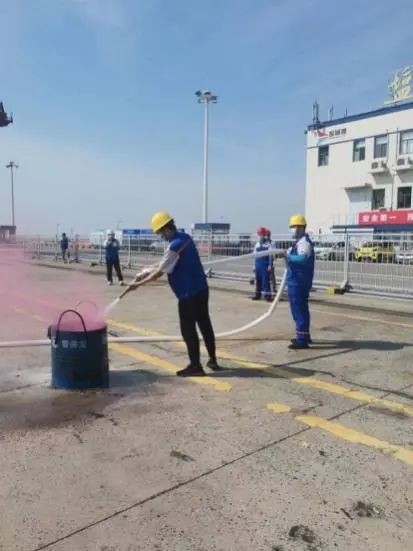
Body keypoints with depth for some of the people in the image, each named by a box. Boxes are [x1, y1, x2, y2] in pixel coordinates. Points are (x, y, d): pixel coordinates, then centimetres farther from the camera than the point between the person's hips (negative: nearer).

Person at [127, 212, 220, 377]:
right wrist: (148, 270, 16)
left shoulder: (174, 246, -21)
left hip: (188, 293, -9)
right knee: (205, 325, 16)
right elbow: (168, 262, 17)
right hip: (201, 288, 9)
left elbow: (159, 273, -16)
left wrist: (138, 284, -6)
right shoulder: (185, 237, 7)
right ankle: (213, 360, 27)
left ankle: (195, 365, 12)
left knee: (188, 330, 3)